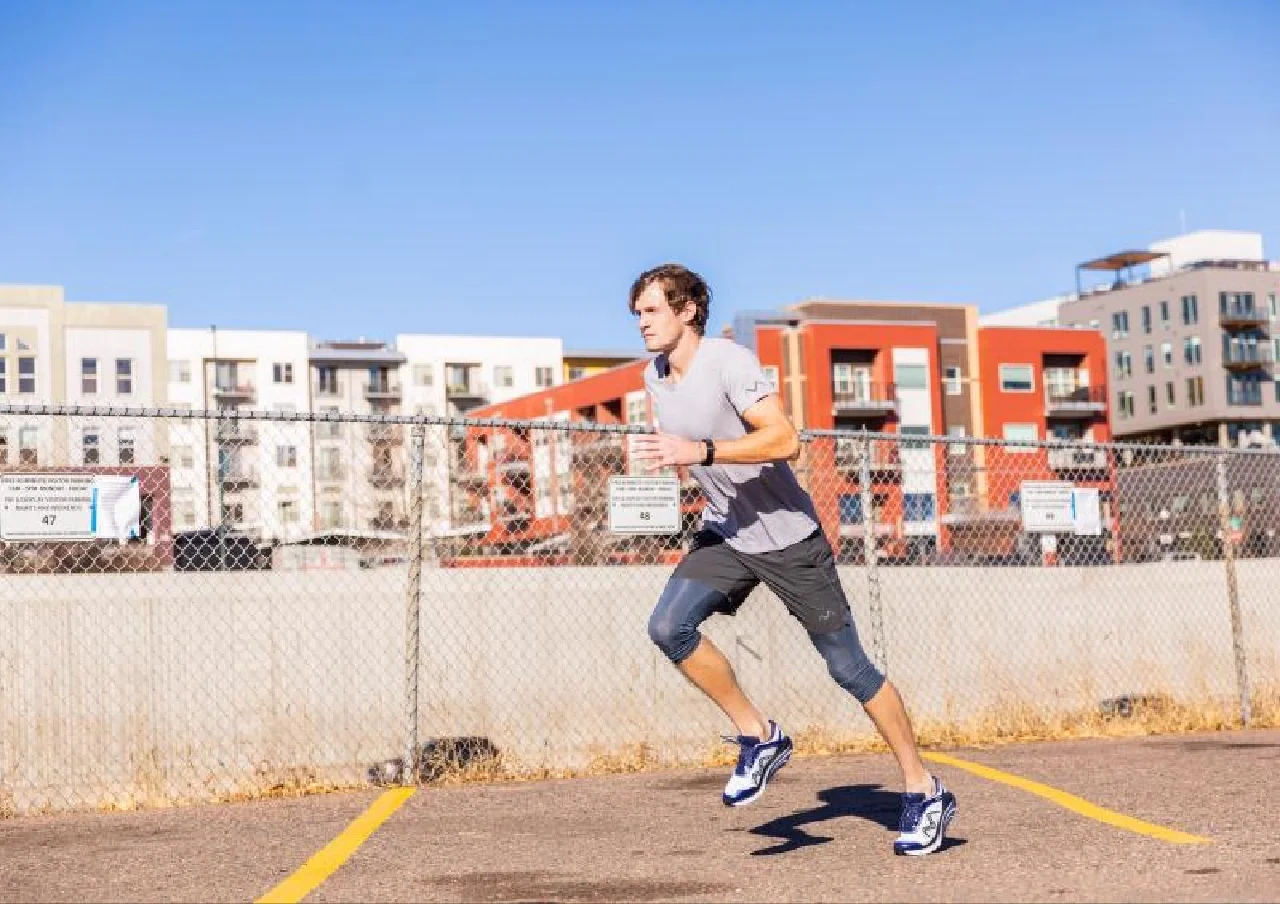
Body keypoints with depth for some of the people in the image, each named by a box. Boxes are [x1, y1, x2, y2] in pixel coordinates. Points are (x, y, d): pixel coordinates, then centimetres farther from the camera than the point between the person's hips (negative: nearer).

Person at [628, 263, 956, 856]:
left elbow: (785, 441, -29)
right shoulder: (654, 379, 4)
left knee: (847, 666, -1)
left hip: (786, 535, -7)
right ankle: (759, 738, 2)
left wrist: (701, 452, -35)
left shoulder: (728, 361, -19)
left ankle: (925, 793, 12)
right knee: (668, 627, -15)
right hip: (725, 533, 7)